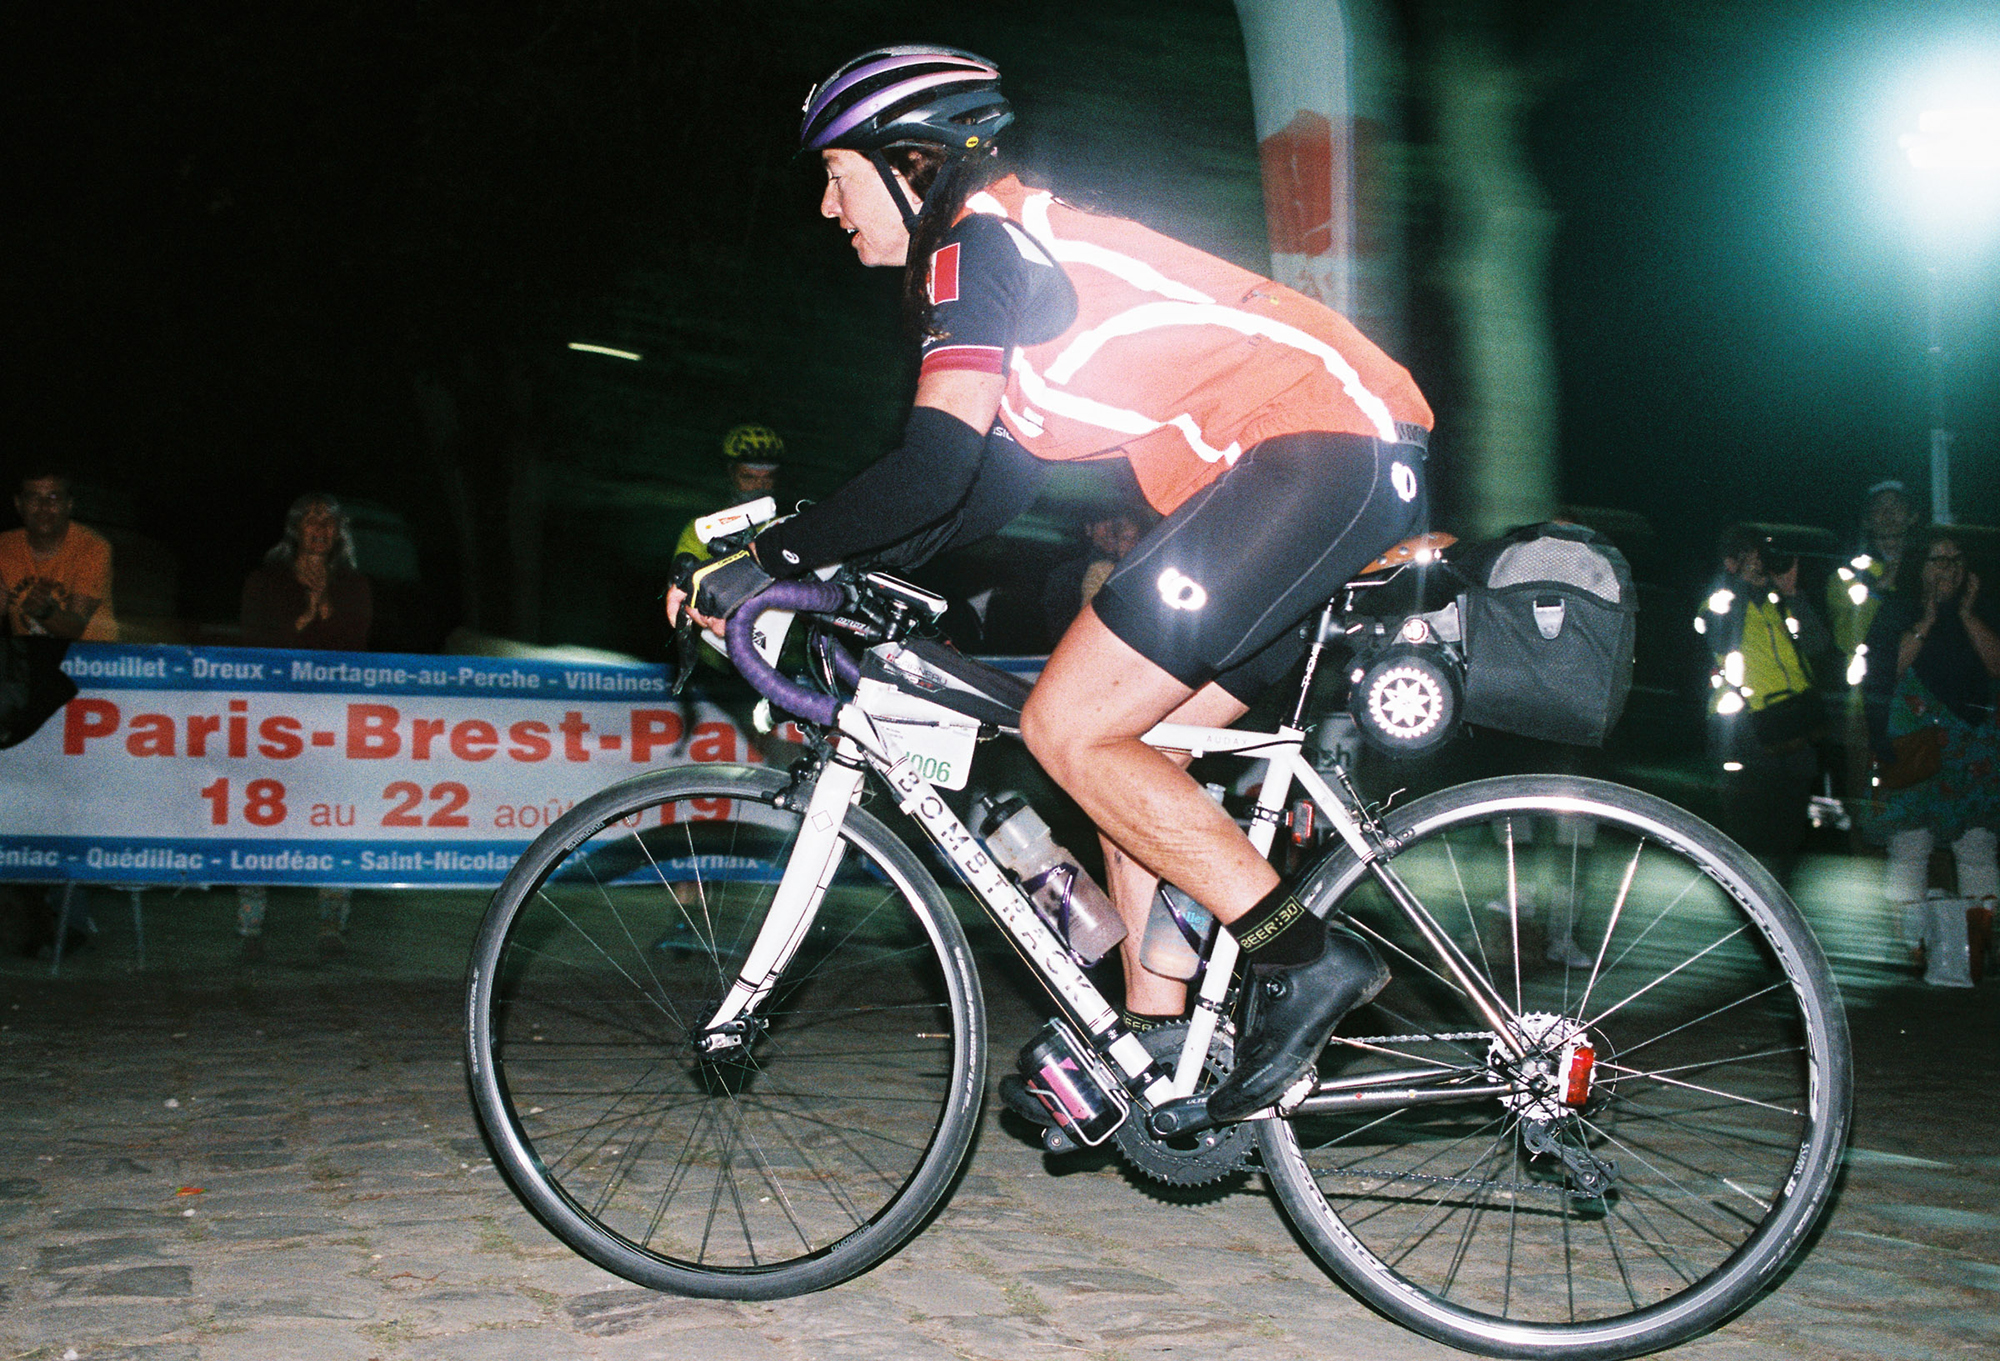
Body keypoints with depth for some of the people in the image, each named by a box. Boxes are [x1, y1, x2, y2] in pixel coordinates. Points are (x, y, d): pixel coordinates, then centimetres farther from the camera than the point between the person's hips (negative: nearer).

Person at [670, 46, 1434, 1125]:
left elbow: (931, 470, -18)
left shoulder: (974, 240, -6)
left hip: (1314, 445, -10)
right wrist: (808, 566, 19)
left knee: (1070, 728, -11)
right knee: (1128, 747, 11)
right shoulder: (1026, 247, 24)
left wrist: (763, 565, -7)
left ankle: (1303, 956, -7)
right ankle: (1154, 1049, 16)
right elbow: (994, 487, 24)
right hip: (1360, 465, 10)